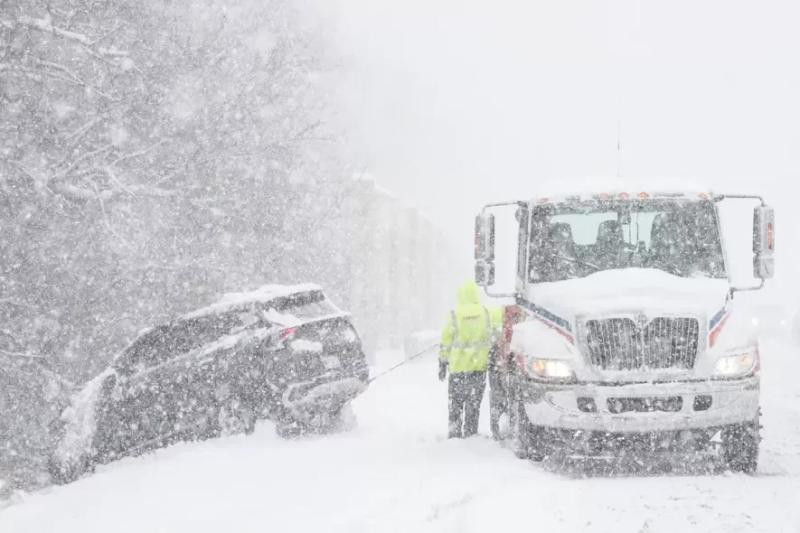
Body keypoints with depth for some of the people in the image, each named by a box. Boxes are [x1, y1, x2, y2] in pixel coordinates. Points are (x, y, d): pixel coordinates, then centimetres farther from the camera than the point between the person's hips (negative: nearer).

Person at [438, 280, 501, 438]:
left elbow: (445, 343, -1)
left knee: (455, 405, 10)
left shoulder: (454, 315, -5)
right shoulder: (487, 313, -1)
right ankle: (470, 435, 12)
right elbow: (496, 338, 4)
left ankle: (454, 436, 8)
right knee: (473, 406, 11)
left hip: (458, 367, -2)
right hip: (480, 366, 2)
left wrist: (442, 364, 7)